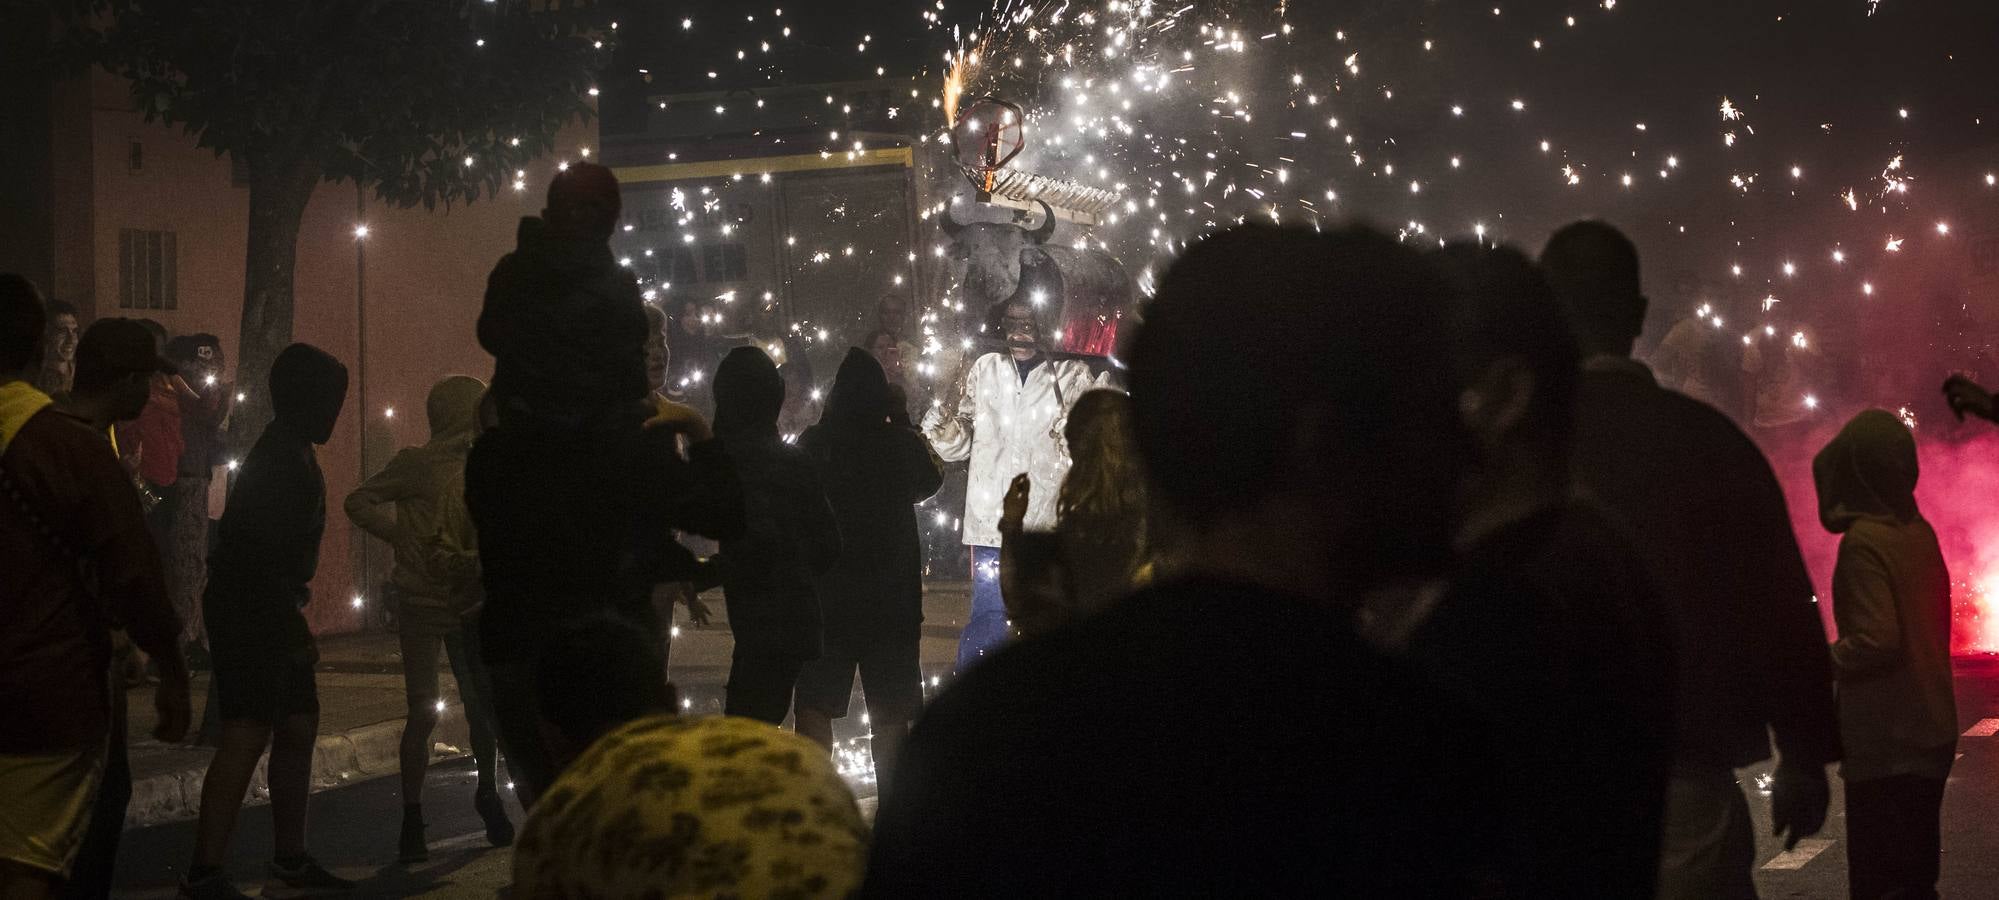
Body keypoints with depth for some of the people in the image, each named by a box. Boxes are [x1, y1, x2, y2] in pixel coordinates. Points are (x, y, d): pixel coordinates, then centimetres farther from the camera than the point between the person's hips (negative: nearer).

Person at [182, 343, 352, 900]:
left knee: (299, 726, 14)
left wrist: (295, 621, 21)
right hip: (250, 615, -11)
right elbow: (265, 559, -24)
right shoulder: (280, 462, -18)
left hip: (269, 612, 11)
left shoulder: (292, 455, 16)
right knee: (249, 734, -13)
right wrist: (295, 629, -22)